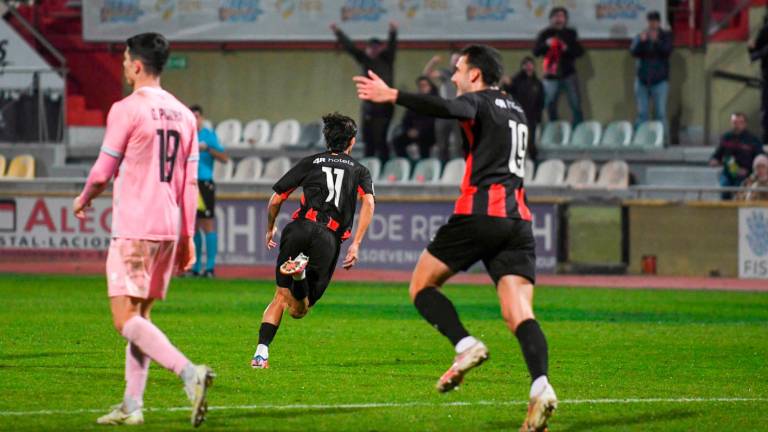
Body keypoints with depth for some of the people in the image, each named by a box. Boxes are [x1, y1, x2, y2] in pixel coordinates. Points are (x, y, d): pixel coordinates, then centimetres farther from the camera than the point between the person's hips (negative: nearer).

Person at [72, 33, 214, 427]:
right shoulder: (183, 114, 11)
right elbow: (190, 183, 11)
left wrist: (83, 201, 15)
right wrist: (187, 238, 15)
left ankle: (189, 372, -26)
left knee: (126, 319, -9)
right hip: (169, 228, 7)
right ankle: (132, 405, 12)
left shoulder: (127, 110, -10)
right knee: (140, 316, 14)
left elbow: (103, 172, -6)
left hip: (134, 230, -7)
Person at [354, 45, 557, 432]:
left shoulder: (478, 102, 1)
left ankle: (465, 345, -12)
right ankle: (540, 387, -27)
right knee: (519, 313, -5)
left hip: (479, 212, -6)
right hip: (518, 220, 6)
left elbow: (447, 109, -22)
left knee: (422, 285, 10)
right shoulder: (516, 112, 25)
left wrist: (392, 96, -26)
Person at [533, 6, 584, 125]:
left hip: (568, 74, 0)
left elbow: (580, 51, 6)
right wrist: (546, 44, -24)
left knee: (576, 105, -7)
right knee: (550, 106, 2)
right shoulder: (545, 34, 6)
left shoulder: (570, 33, 9)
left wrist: (568, 49, -14)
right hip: (551, 76, 0)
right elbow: (536, 52, -4)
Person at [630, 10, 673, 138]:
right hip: (642, 79, 2)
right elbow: (634, 52, -4)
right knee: (641, 113, 2)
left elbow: (667, 51, -11)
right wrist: (641, 41, -21)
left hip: (659, 80, -2)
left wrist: (656, 41, -26)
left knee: (660, 113, -7)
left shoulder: (665, 36, 4)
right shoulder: (640, 36, 8)